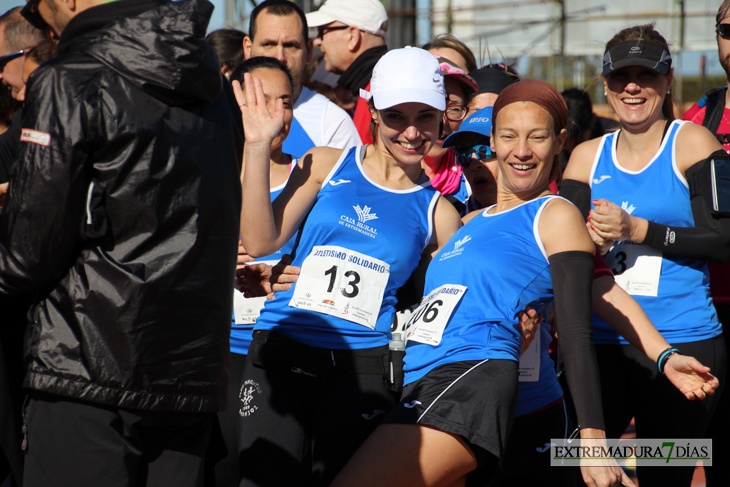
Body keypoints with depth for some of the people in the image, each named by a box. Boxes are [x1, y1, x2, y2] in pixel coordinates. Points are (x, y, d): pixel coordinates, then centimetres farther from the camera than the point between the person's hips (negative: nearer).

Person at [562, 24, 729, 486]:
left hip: (682, 342, -3)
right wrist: (593, 238, -10)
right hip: (600, 342, 3)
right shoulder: (588, 156, 12)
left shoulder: (691, 143, 0)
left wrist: (636, 229, -14)